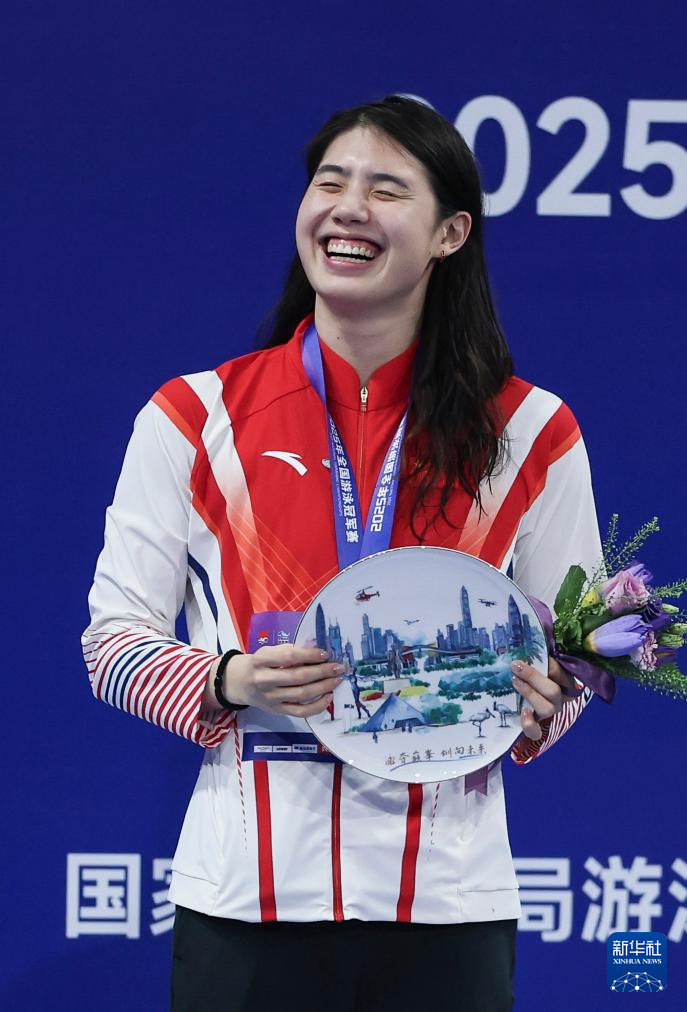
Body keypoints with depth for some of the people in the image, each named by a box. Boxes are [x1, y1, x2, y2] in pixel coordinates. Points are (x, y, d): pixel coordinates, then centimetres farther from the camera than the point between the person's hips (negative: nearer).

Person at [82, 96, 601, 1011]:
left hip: (447, 902, 1)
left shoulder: (530, 433, 5)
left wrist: (533, 705, -12)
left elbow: (575, 654, 11)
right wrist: (231, 681, -16)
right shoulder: (194, 418, 3)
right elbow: (114, 639, 3)